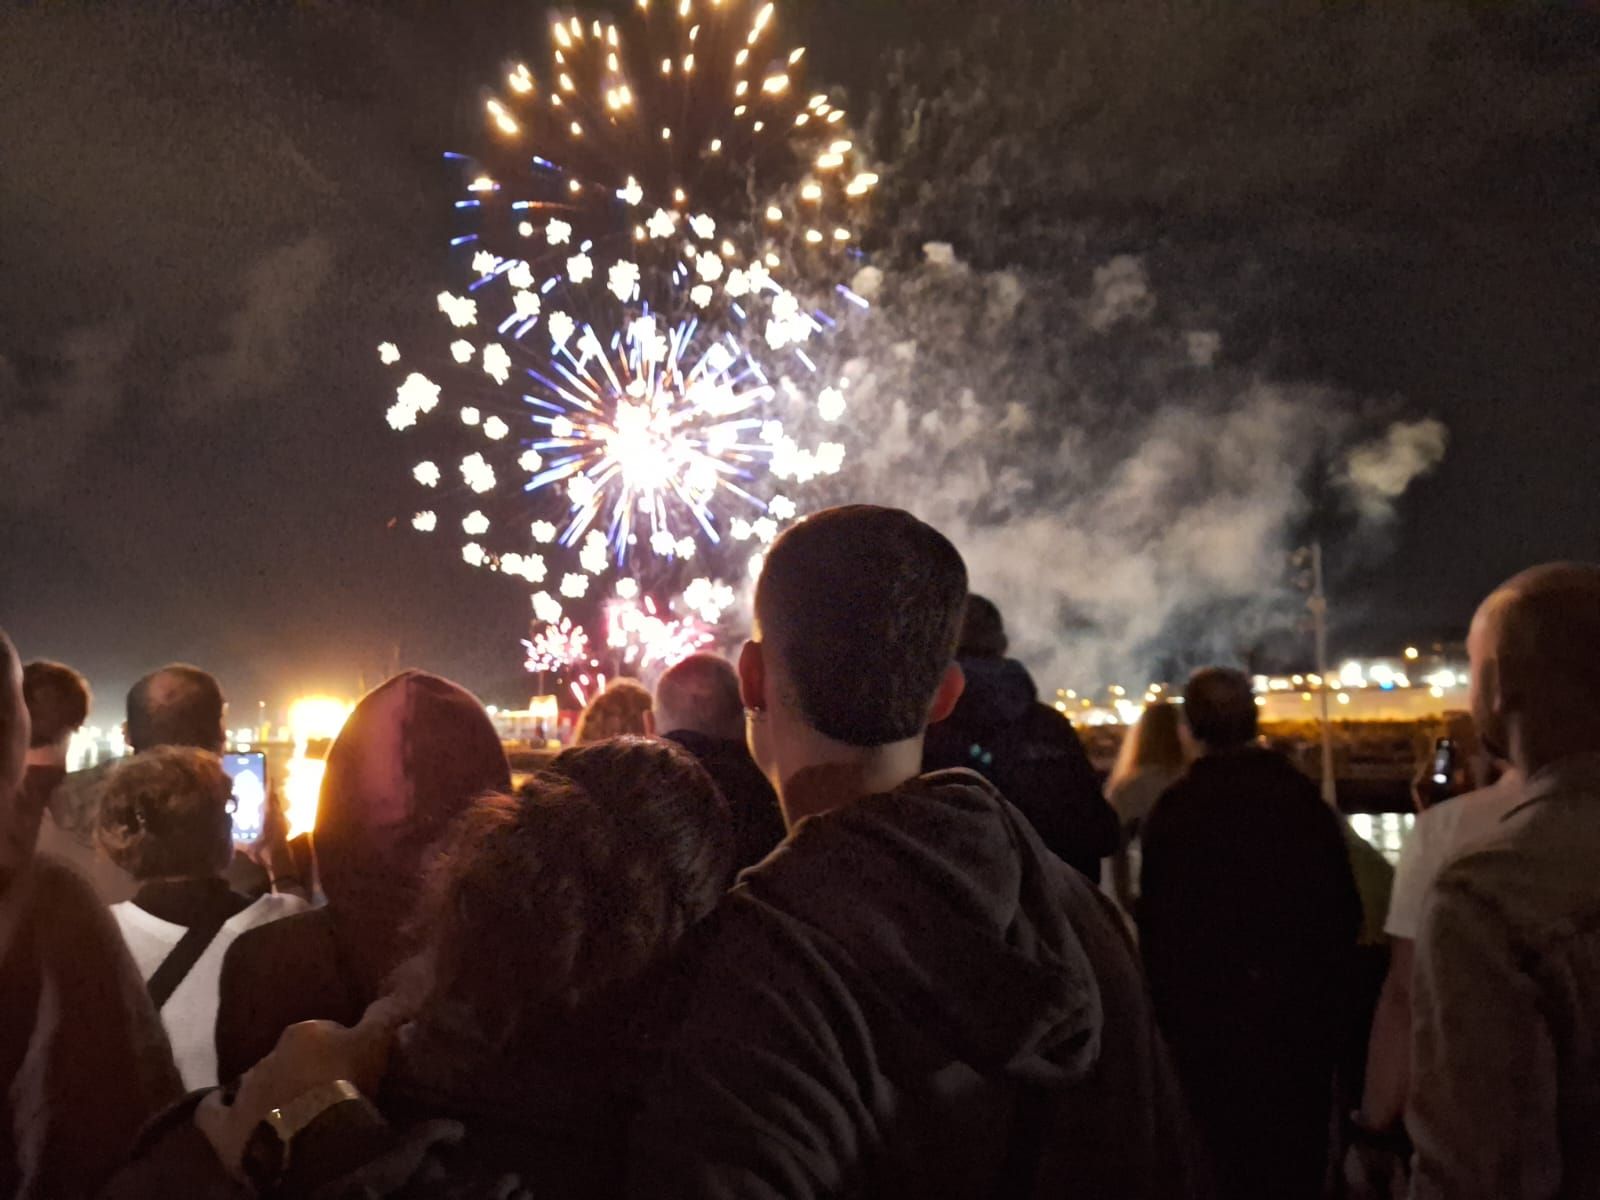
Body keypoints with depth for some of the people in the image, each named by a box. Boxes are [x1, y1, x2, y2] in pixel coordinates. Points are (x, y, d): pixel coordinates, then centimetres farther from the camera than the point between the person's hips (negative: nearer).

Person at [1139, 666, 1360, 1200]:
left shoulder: (1173, 807, -15)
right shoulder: (1305, 796, -7)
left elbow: (1156, 922, -11)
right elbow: (1346, 907, 0)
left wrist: (1167, 1003, 2)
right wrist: (1328, 982, 13)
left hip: (1209, 1008, -2)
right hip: (1303, 1005, 3)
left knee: (1224, 1154, 12)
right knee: (1297, 1149, 18)